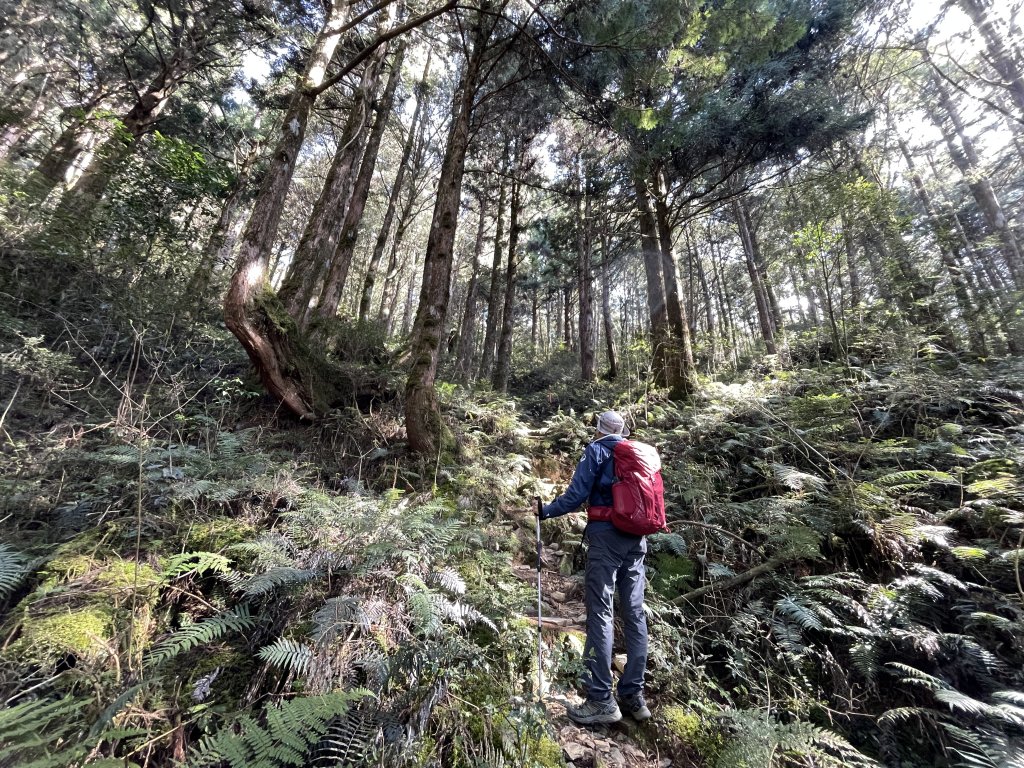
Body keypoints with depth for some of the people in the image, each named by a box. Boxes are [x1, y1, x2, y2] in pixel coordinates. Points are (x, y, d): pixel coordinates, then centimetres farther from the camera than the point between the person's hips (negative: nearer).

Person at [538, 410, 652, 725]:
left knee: (600, 613, -2)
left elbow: (576, 495, -10)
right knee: (634, 613, 11)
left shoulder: (597, 451, -3)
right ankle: (634, 695, 20)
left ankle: (601, 700, 2)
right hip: (637, 539, 6)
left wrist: (546, 511, 2)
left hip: (606, 535, -6)